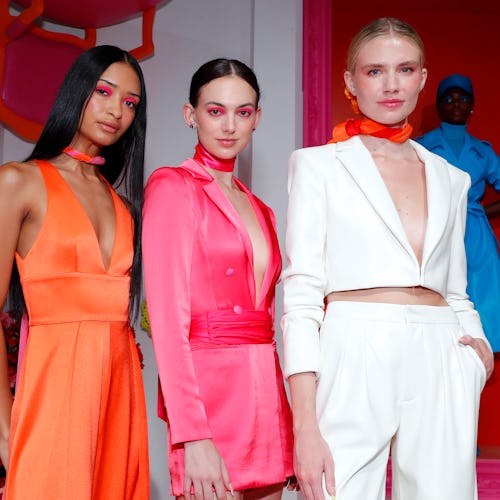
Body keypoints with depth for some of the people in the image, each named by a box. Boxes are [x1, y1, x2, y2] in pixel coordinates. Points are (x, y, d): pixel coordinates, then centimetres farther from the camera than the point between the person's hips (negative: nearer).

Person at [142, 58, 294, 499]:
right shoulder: (172, 186, -3)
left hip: (265, 393, 7)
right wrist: (192, 436, -19)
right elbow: (167, 317, -12)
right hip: (210, 387, -6)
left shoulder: (260, 211, 17)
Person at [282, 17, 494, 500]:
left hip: (441, 369, 4)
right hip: (354, 361, -3)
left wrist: (479, 347, 1)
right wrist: (305, 425, -12)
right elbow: (301, 296, -3)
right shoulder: (318, 165, 5)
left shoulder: (450, 179, 17)